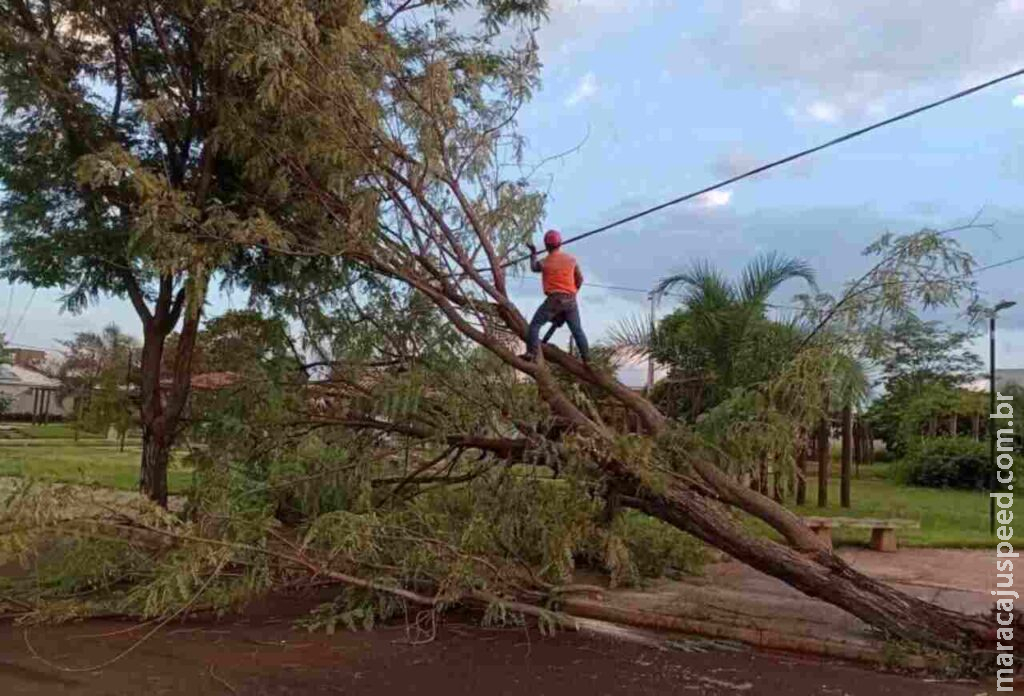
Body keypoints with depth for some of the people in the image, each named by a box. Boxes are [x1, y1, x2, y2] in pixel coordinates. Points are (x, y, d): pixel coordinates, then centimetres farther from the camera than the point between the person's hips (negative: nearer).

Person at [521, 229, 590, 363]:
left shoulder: (545, 262, -7)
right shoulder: (571, 259, 4)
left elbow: (534, 268, 17)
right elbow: (580, 279, 12)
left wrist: (533, 253, 31)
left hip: (554, 299, -4)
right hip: (570, 299, 4)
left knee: (535, 325, 2)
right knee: (577, 330, 14)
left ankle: (532, 353, -11)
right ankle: (586, 357, 14)